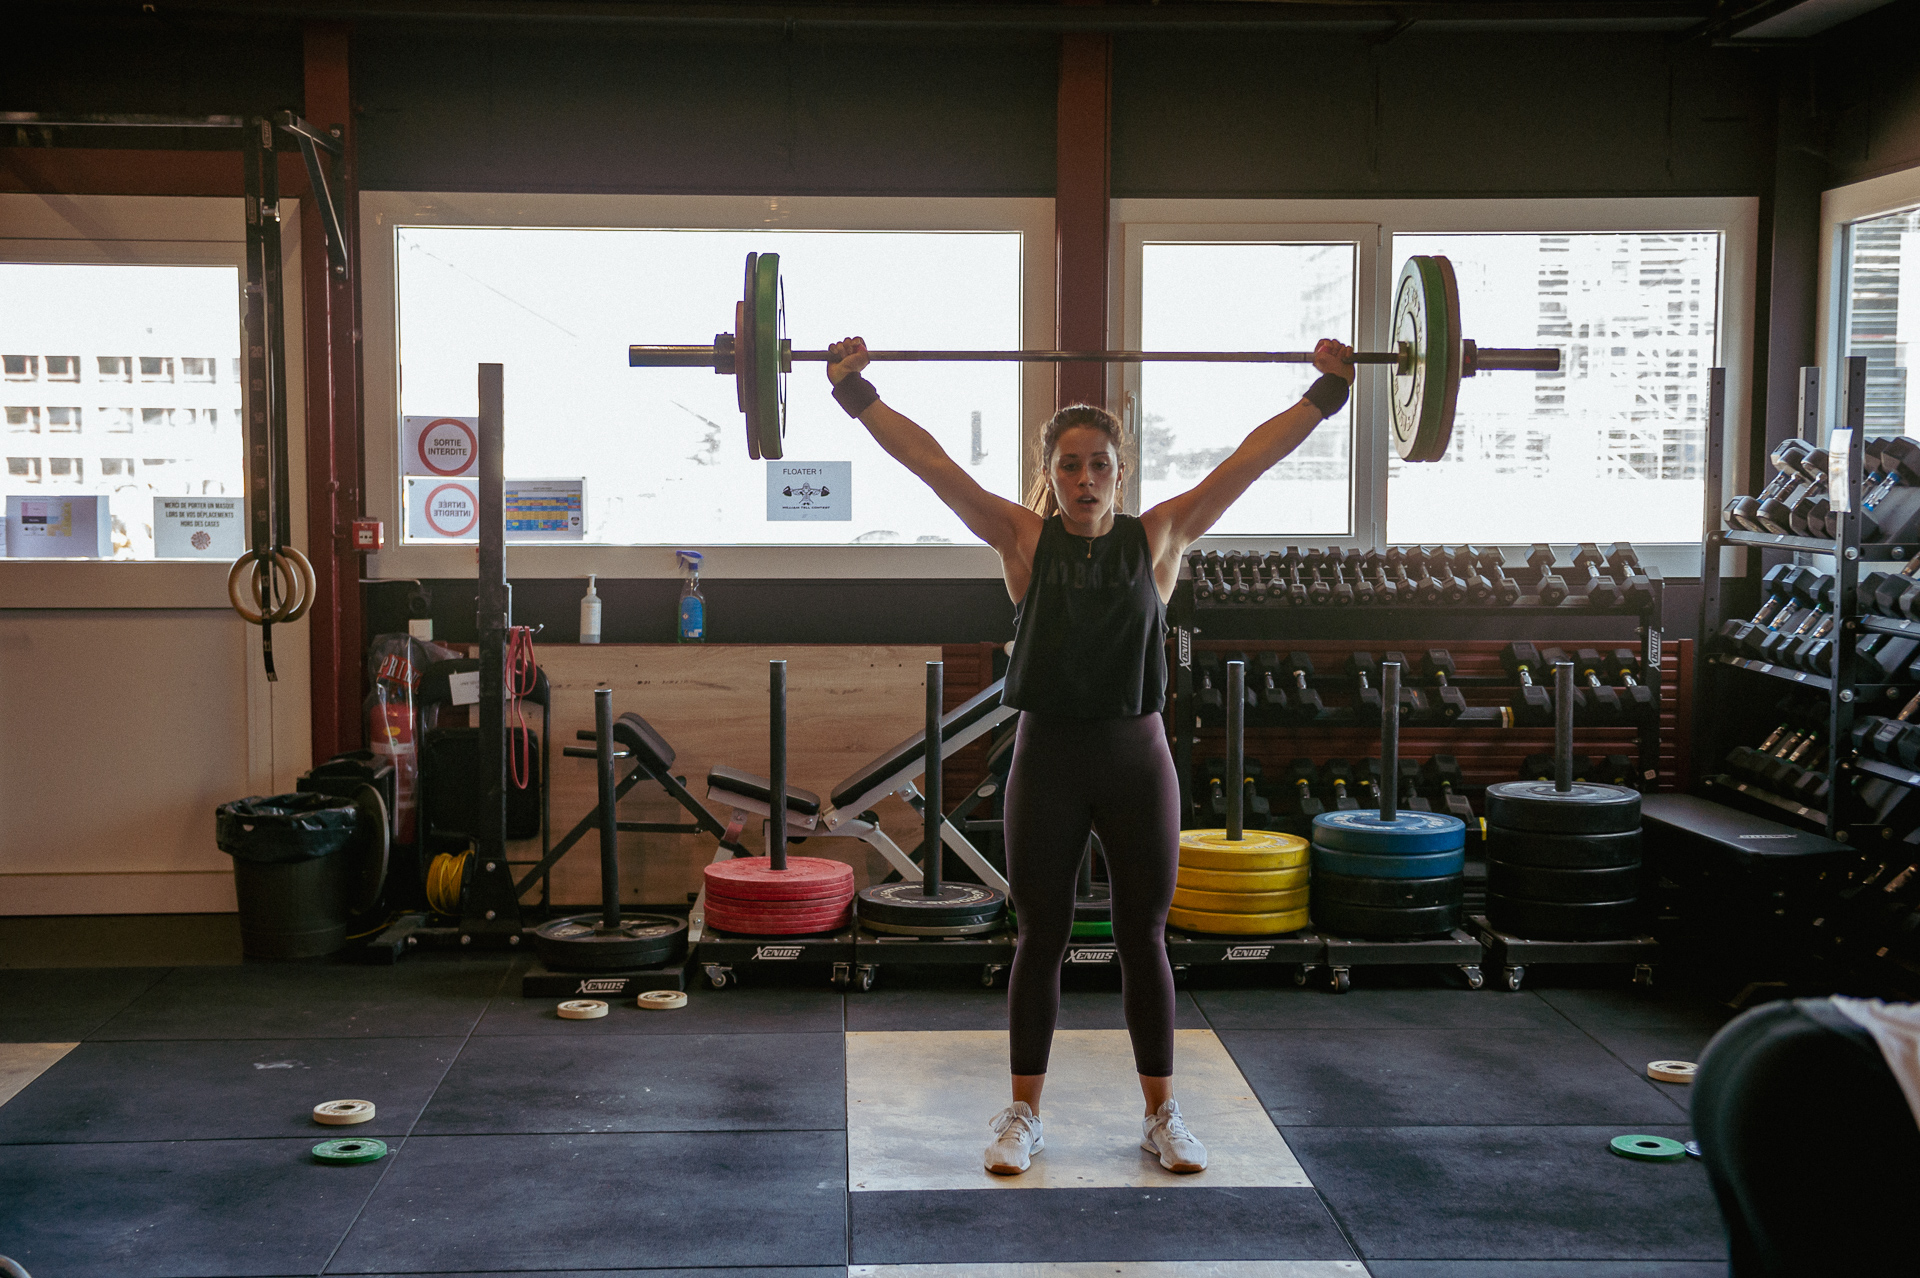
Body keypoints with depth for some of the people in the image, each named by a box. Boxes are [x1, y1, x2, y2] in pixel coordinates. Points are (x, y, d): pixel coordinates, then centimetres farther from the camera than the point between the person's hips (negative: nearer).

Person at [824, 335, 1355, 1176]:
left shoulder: (1159, 538, 1)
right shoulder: (1023, 539, -1)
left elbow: (1247, 461, -2)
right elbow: (932, 463, -8)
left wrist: (1326, 392, -6)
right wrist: (858, 395, -14)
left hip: (1136, 758, 1)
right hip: (1047, 758, -1)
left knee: (1144, 940, 10)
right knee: (1040, 939, 9)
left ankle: (1161, 1116, 22)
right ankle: (1023, 1116, 21)